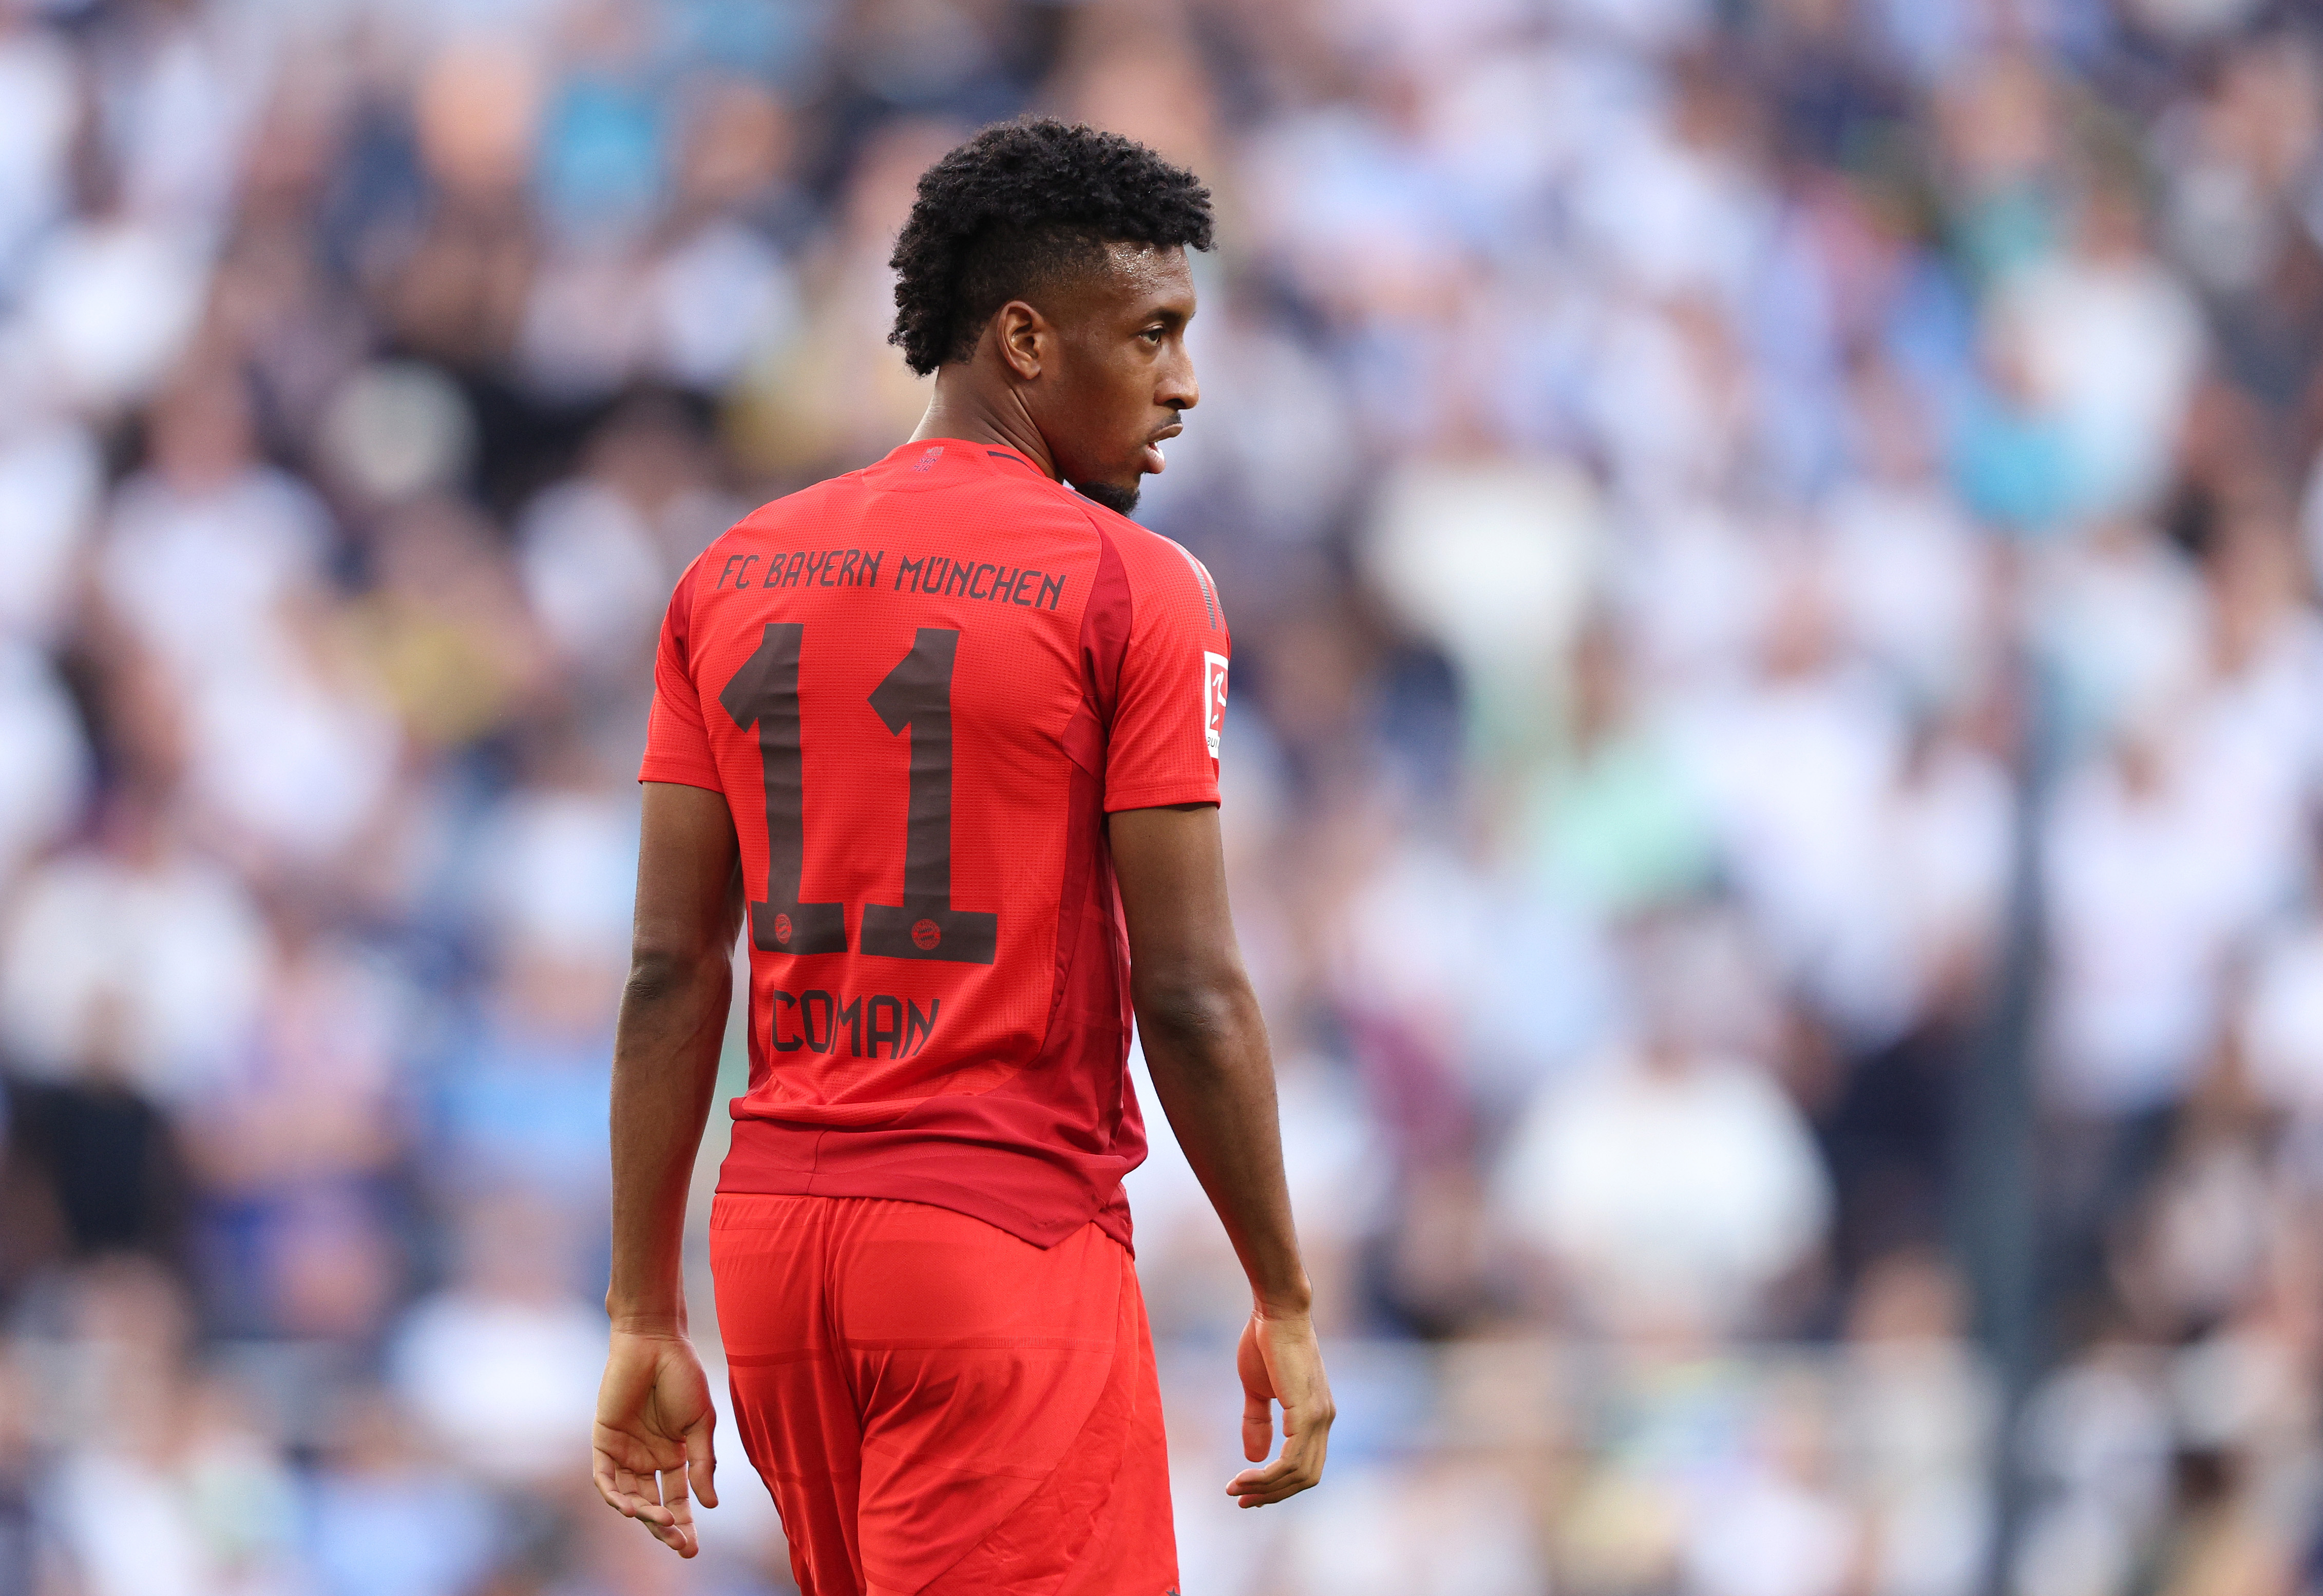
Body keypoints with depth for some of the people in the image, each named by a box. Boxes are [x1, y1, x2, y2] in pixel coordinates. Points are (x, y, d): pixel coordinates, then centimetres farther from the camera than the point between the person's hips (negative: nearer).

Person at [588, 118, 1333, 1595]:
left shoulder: (735, 577, 10)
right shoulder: (1132, 590, -7)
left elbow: (672, 975, 8)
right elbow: (1190, 994, -10)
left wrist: (647, 1322, 10)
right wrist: (1286, 1305, -1)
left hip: (771, 1235, 7)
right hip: (1009, 1245, -6)